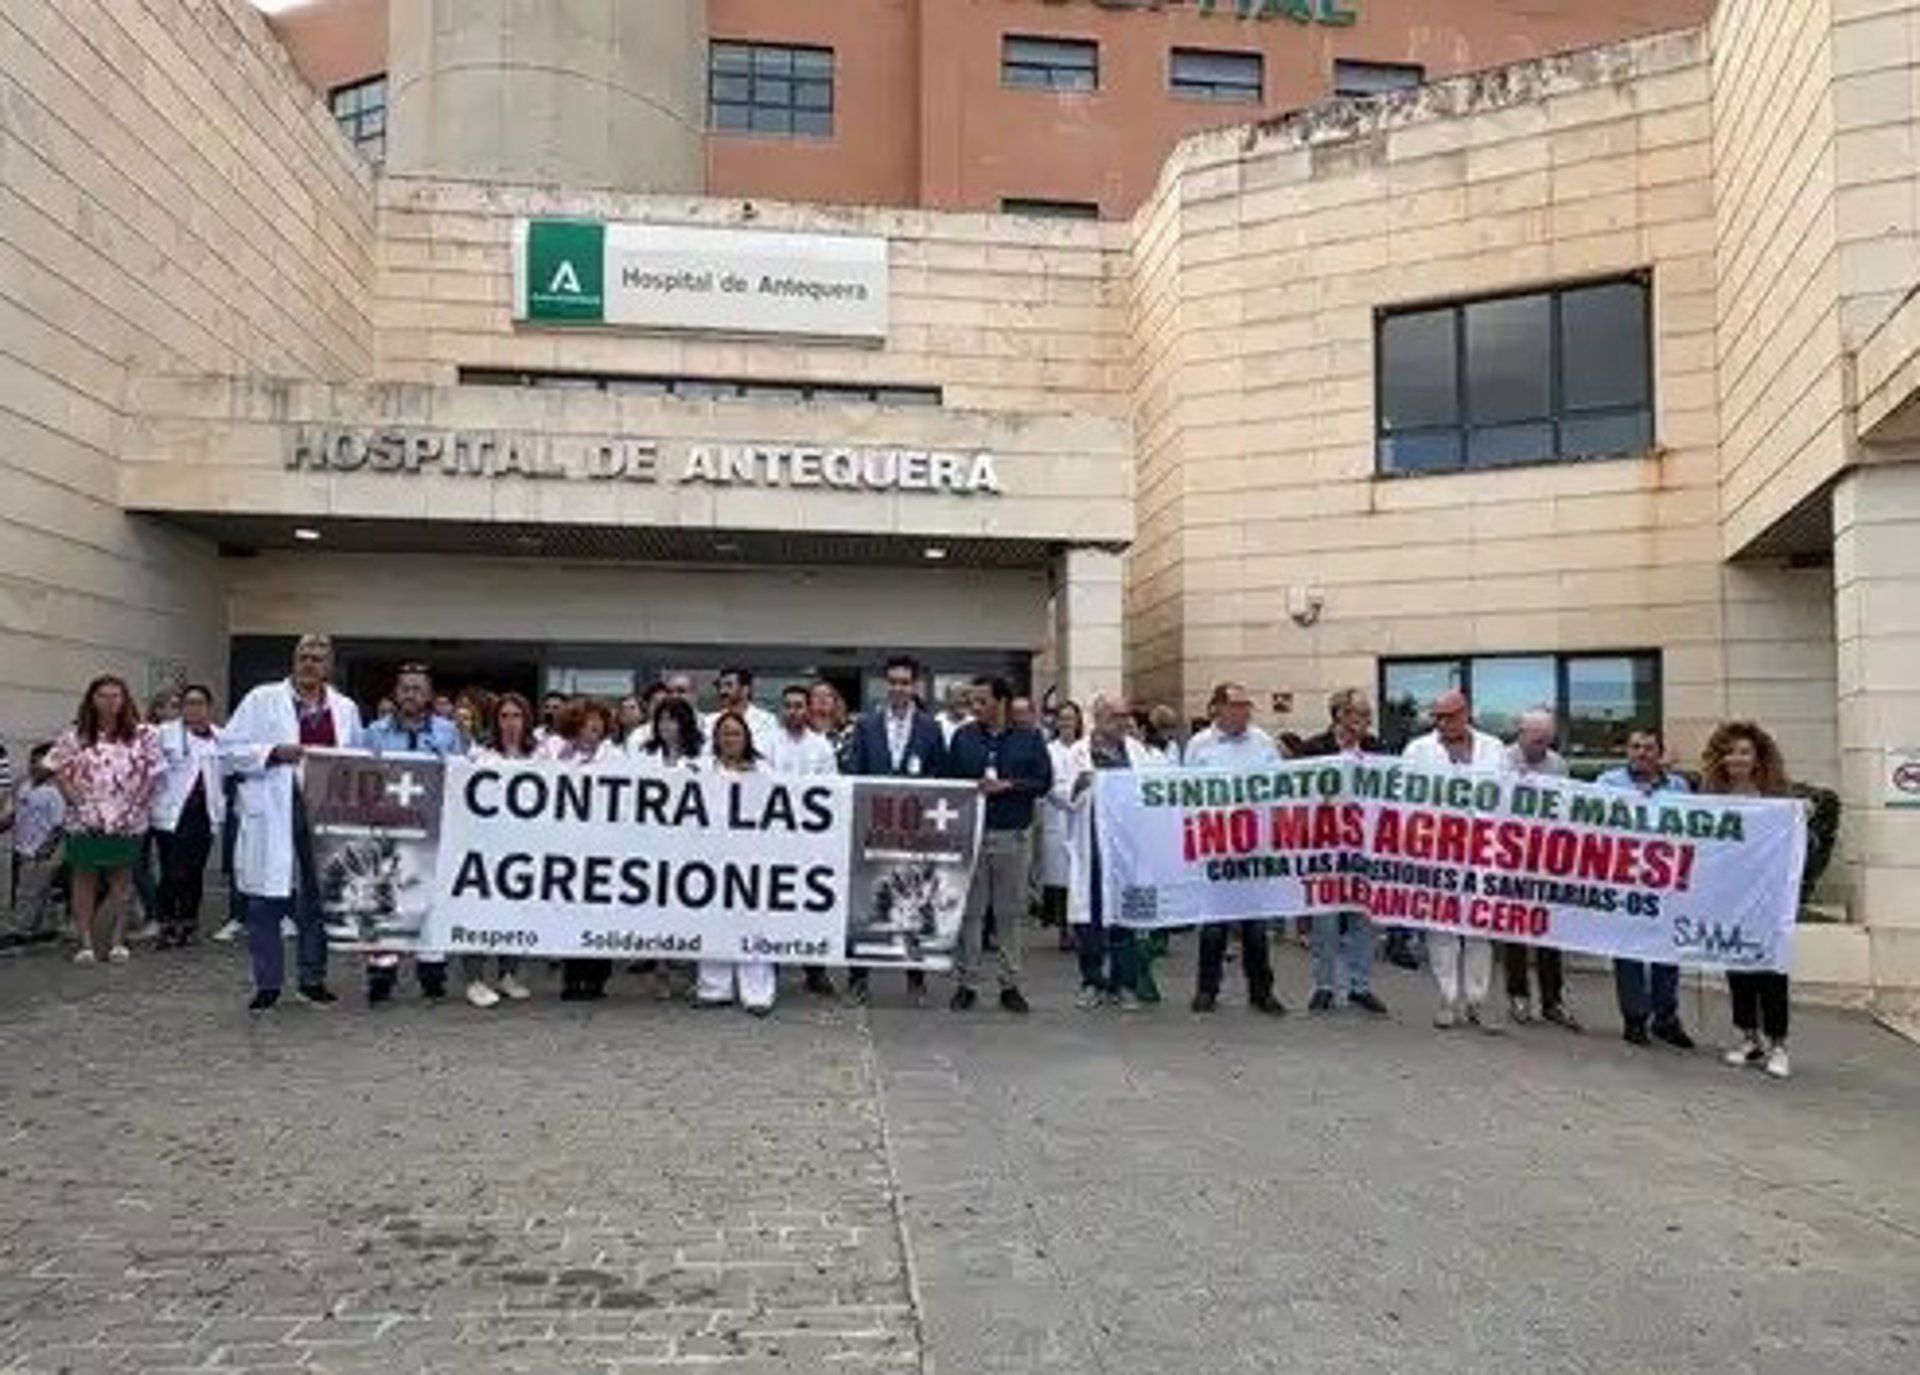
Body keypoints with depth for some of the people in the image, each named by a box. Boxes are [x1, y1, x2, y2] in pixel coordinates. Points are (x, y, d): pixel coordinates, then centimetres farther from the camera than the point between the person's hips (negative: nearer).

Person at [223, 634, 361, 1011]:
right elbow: (232, 748, 1)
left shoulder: (346, 709, 14)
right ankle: (267, 983, 12)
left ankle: (313, 980, 20)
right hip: (272, 818, -2)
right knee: (265, 903, 0)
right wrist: (275, 753, -12)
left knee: (319, 900, 8)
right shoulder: (262, 699, 5)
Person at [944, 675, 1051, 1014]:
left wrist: (1008, 786, -12)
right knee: (969, 912, 2)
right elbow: (948, 781, 8)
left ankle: (1010, 984, 14)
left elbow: (1044, 781, 0)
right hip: (971, 833, 0)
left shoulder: (1030, 739, 5)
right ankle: (965, 983, 10)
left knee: (1010, 913, 5)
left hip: (1014, 835, 0)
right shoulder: (962, 737, 8)